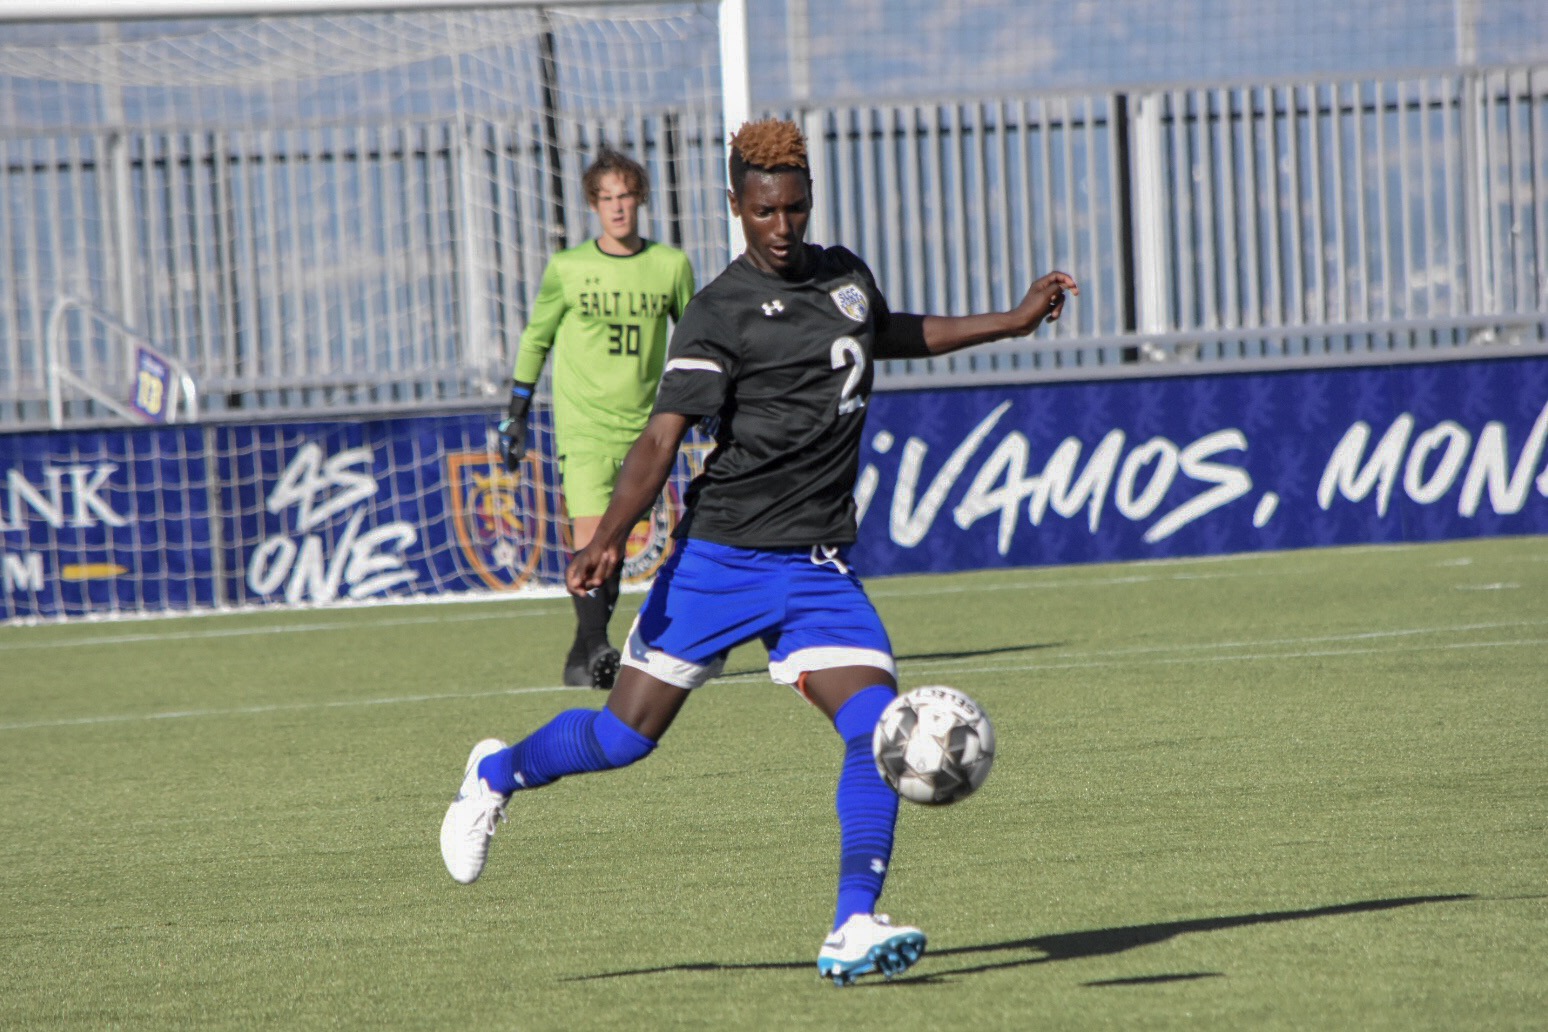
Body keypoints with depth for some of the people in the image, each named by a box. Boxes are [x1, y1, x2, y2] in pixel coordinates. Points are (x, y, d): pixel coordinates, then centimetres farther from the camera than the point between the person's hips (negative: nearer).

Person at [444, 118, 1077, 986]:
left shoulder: (847, 275, 11)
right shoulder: (722, 313, -10)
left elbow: (890, 334, 35)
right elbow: (663, 436, -17)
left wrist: (1015, 321, 35)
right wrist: (609, 539, -30)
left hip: (821, 566, 5)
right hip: (720, 556, -5)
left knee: (878, 728, -16)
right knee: (626, 735, 0)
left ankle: (854, 930, -17)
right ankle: (498, 774, 31)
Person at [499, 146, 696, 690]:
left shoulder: (671, 266, 4)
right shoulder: (567, 269, 1)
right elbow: (535, 339, 12)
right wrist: (516, 413, 11)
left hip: (642, 425, 2)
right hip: (582, 425, -2)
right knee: (589, 534, -17)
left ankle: (583, 657, 11)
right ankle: (594, 647, -20)